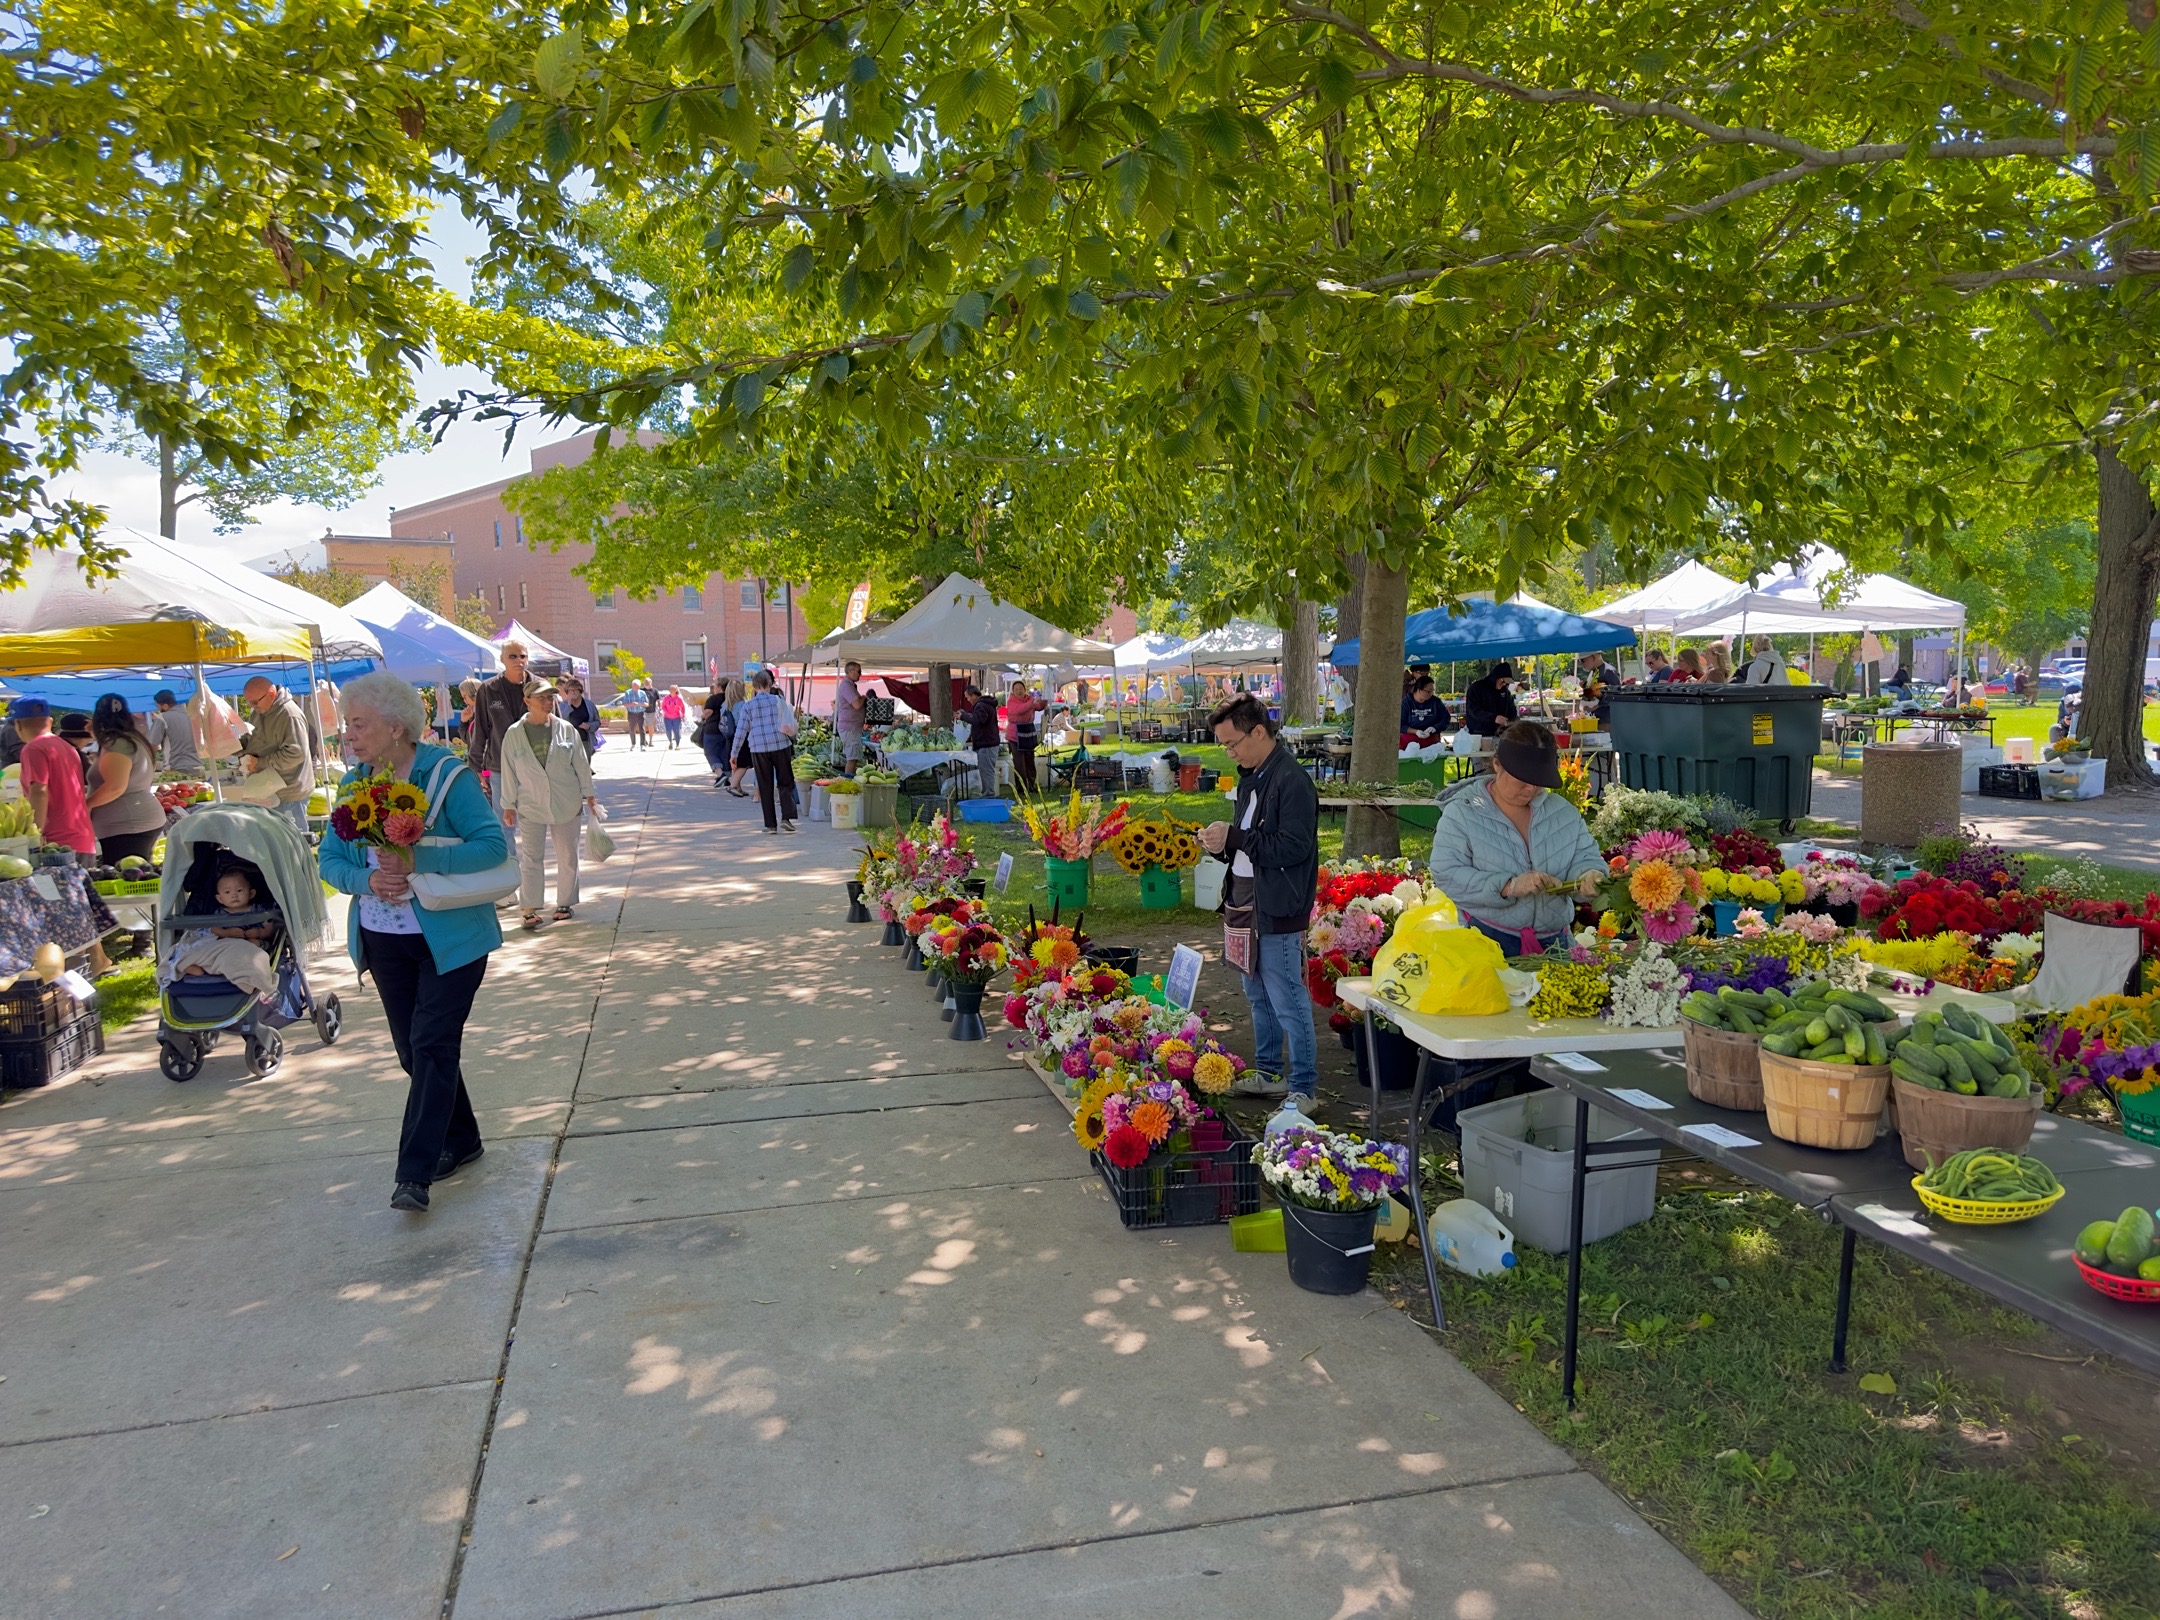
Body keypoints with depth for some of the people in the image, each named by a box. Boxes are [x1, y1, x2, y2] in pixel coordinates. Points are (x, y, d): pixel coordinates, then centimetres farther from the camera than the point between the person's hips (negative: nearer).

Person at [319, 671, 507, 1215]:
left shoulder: (446, 773, -13)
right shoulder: (354, 783, 4)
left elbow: (493, 844, -18)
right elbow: (328, 859, 4)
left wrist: (419, 860, -27)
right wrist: (366, 878, -17)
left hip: (449, 933, -6)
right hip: (383, 939, 6)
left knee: (433, 1045, -9)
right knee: (412, 1048, 13)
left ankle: (414, 1174, -8)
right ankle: (460, 1140, 31)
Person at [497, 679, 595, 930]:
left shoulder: (565, 729, -1)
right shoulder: (514, 734, -3)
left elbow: (580, 763, 6)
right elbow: (509, 772, 1)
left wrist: (588, 794, 7)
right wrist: (508, 805, 3)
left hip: (566, 803, 1)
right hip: (530, 806, -1)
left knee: (568, 856, 9)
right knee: (531, 858, 1)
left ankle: (565, 903, 22)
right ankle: (531, 909, 6)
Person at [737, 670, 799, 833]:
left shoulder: (748, 705, 2)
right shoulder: (778, 700, 1)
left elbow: (741, 731, 0)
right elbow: (791, 724, 0)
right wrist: (792, 736, 19)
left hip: (758, 749, 1)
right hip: (780, 746, -1)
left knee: (765, 787, 7)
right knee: (785, 783, 8)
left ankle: (770, 824, 6)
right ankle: (787, 818, -8)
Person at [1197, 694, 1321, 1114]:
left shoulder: (1292, 781, -18)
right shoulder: (1250, 777, 13)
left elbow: (1293, 848, -24)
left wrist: (1233, 837, -21)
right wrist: (1220, 843, 2)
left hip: (1278, 913, -10)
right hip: (1247, 906, 10)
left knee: (1288, 1004, -3)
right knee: (1258, 997, 19)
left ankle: (1304, 1090, 7)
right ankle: (1268, 1072, 33)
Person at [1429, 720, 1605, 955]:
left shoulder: (1563, 811, 12)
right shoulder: (1461, 813, -3)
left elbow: (1585, 857, 13)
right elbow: (1446, 876, -12)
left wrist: (1588, 875, -12)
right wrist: (1508, 887, -23)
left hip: (1553, 941, 4)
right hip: (1486, 942, -4)